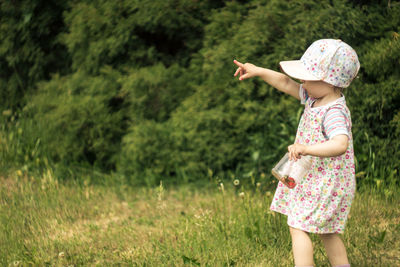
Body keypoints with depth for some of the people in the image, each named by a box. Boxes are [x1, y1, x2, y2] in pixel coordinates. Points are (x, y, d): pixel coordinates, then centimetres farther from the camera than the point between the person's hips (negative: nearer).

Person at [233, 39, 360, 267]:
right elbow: (286, 83, 15)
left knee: (298, 227, -10)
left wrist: (306, 149, -47)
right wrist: (258, 71, 14)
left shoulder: (334, 112, -25)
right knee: (327, 233, 17)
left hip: (326, 184, -10)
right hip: (311, 179, 10)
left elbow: (340, 144, -40)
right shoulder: (315, 98, 4)